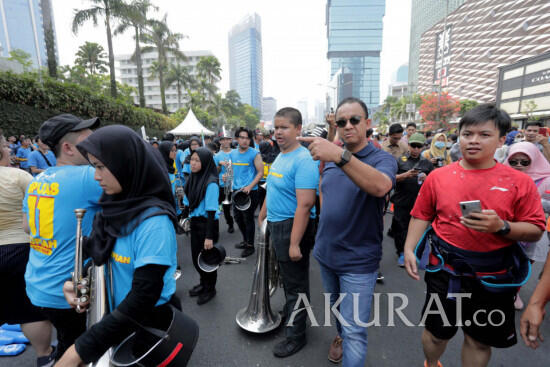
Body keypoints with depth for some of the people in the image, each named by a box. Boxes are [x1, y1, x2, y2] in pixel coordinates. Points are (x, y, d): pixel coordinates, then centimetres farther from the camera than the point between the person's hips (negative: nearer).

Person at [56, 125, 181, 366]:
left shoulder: (154, 222, -28)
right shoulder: (116, 207, -5)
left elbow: (144, 297, -28)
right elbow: (98, 255, 9)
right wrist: (73, 282, -8)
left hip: (150, 325, -6)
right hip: (116, 315, 6)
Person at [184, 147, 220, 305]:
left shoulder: (211, 183, -21)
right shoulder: (193, 178, 1)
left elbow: (211, 211, -22)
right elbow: (189, 203, 10)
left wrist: (209, 237, -21)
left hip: (207, 223, -7)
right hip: (195, 222, 7)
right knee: (196, 256, 19)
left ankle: (210, 289, 32)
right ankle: (203, 283, 43)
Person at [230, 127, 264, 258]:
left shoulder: (255, 154, -8)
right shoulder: (233, 153, 9)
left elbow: (260, 172, -11)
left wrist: (250, 187, -20)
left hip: (250, 192, -6)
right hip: (236, 190, 7)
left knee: (248, 219, 2)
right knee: (237, 217, 16)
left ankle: (250, 245, 18)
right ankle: (245, 240, 36)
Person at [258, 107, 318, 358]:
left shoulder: (303, 160, -21)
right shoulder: (280, 156, 8)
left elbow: (304, 204, -27)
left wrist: (295, 243, -28)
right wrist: (262, 217, 19)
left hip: (292, 227, -9)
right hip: (275, 225, 9)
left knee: (296, 283, 8)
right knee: (287, 277, 26)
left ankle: (295, 336, 28)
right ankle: (289, 314, 49)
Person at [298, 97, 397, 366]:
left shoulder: (383, 159, -15)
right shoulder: (331, 158, 3)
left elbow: (380, 186, -39)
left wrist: (341, 156, -51)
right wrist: (325, 218, 8)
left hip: (358, 261, -6)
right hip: (325, 253, 6)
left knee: (355, 330, 3)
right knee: (336, 306, 28)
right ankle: (340, 336, 56)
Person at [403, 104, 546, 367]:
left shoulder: (519, 182, -5)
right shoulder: (438, 176, -4)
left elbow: (535, 230, -5)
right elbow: (421, 216, 1)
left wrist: (502, 227, -23)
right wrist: (409, 249, -8)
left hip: (493, 277, 0)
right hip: (445, 271, 0)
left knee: (479, 341, 19)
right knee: (436, 333, 17)